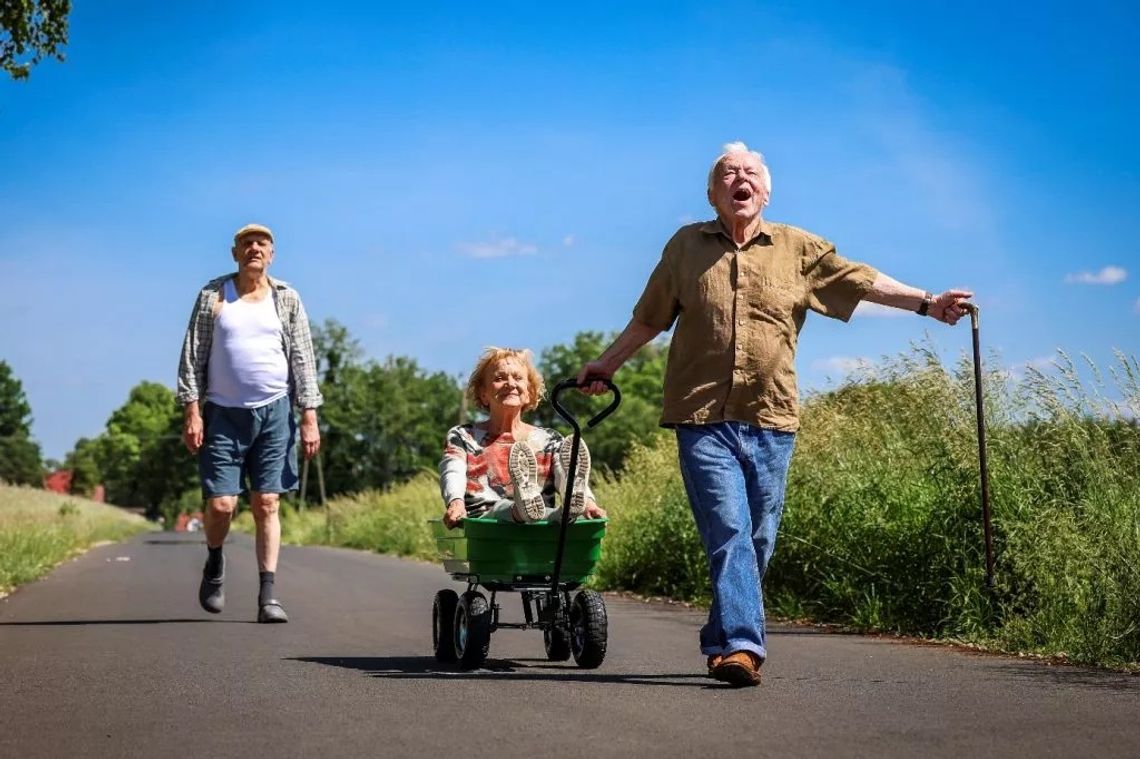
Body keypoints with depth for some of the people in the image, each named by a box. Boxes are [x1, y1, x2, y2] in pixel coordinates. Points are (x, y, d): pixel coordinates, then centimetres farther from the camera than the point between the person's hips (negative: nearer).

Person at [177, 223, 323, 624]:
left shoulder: (286, 298, 7)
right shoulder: (213, 295, 4)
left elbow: (303, 360, 7)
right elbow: (192, 355, 3)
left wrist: (309, 417, 0)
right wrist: (192, 411, -6)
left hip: (274, 412, 1)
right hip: (223, 413, -1)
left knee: (266, 505, -2)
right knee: (220, 504, -6)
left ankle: (268, 595, 1)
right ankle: (214, 563, 25)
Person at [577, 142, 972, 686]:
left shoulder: (799, 248, 11)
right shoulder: (686, 246, 10)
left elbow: (864, 281, 6)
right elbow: (649, 317, 20)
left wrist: (927, 303, -3)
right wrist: (608, 363, 23)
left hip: (771, 421, 2)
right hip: (703, 418, -2)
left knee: (757, 542, 7)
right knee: (729, 534, -14)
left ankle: (721, 642, 21)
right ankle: (742, 645, -18)